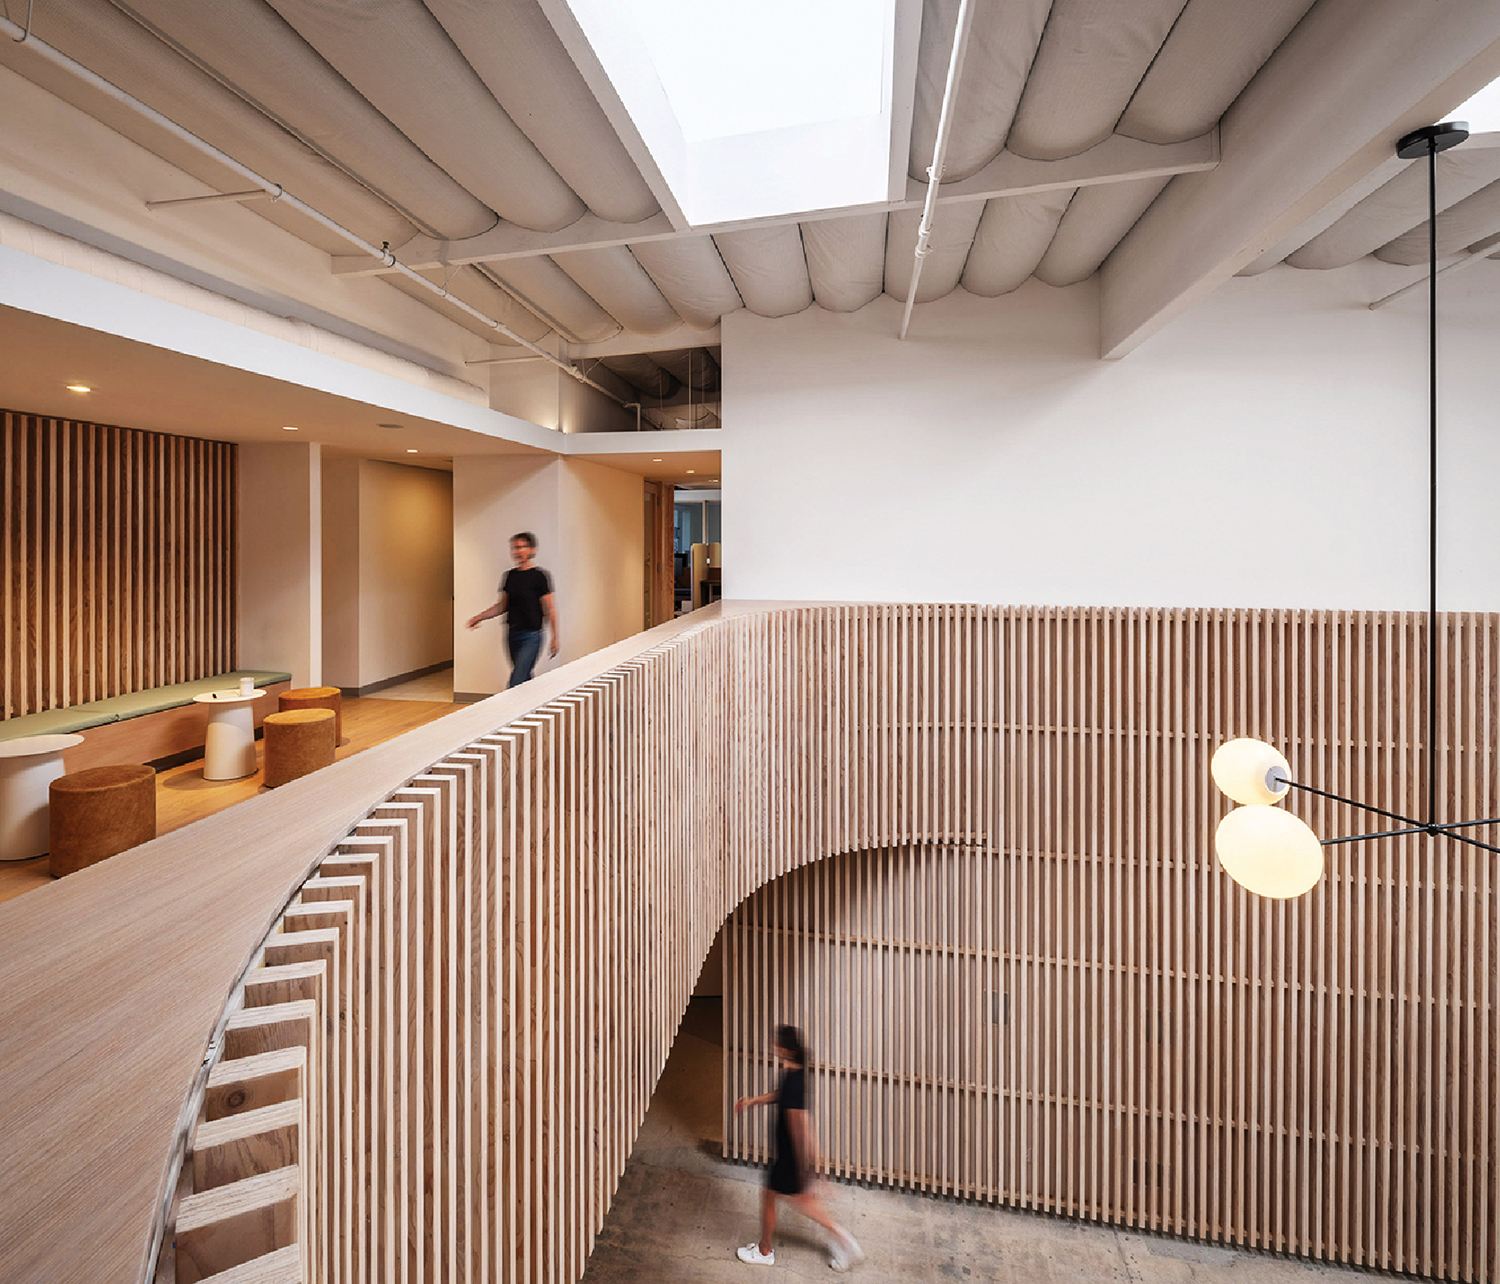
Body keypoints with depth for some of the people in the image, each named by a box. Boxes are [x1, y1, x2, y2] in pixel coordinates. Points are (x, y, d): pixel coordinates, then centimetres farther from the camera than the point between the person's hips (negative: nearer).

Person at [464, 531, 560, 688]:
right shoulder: (510, 575, 10)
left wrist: (554, 638, -8)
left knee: (515, 683, -10)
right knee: (525, 681, 14)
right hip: (512, 634, 6)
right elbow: (502, 606, 17)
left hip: (531, 636, -6)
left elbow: (550, 609, -7)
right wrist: (480, 617, 7)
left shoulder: (539, 576, -8)